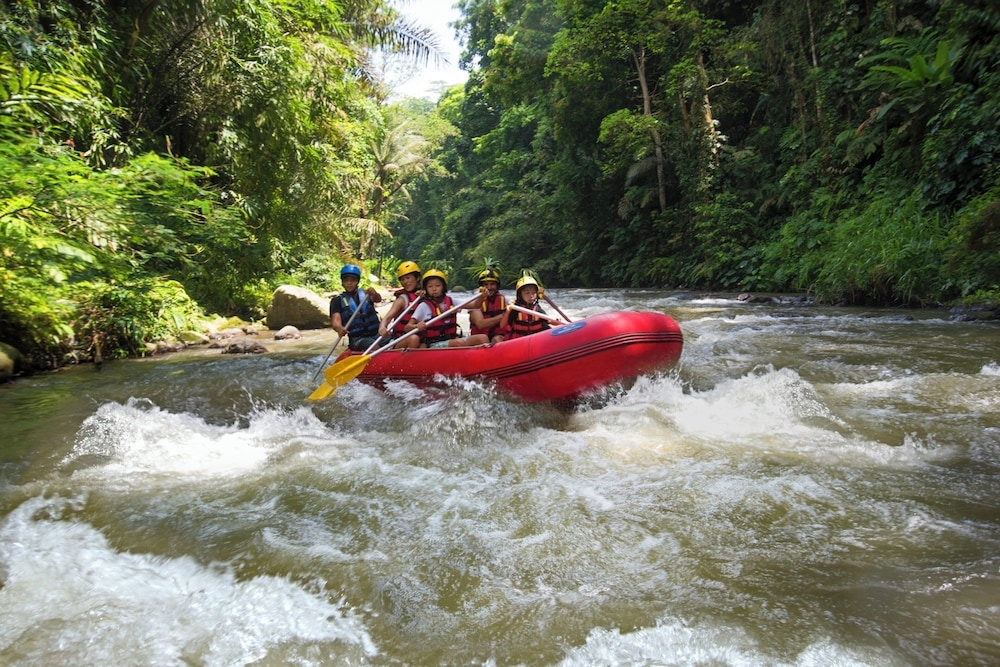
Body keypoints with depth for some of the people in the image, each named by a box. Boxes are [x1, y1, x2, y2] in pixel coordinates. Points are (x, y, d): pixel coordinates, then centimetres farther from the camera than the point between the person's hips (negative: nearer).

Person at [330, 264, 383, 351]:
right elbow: (335, 319, -5)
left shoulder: (365, 294, 14)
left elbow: (378, 300, -8)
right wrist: (339, 328, -31)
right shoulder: (337, 300, 10)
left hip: (376, 334, 2)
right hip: (357, 339, -2)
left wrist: (375, 294, -34)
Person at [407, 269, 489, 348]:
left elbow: (475, 305, 7)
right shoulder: (424, 306, -2)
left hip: (452, 339, 5)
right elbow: (408, 327, -7)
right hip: (434, 344, -5)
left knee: (483, 338, -17)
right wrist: (417, 326, -30)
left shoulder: (451, 302, 11)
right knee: (459, 343, -35)